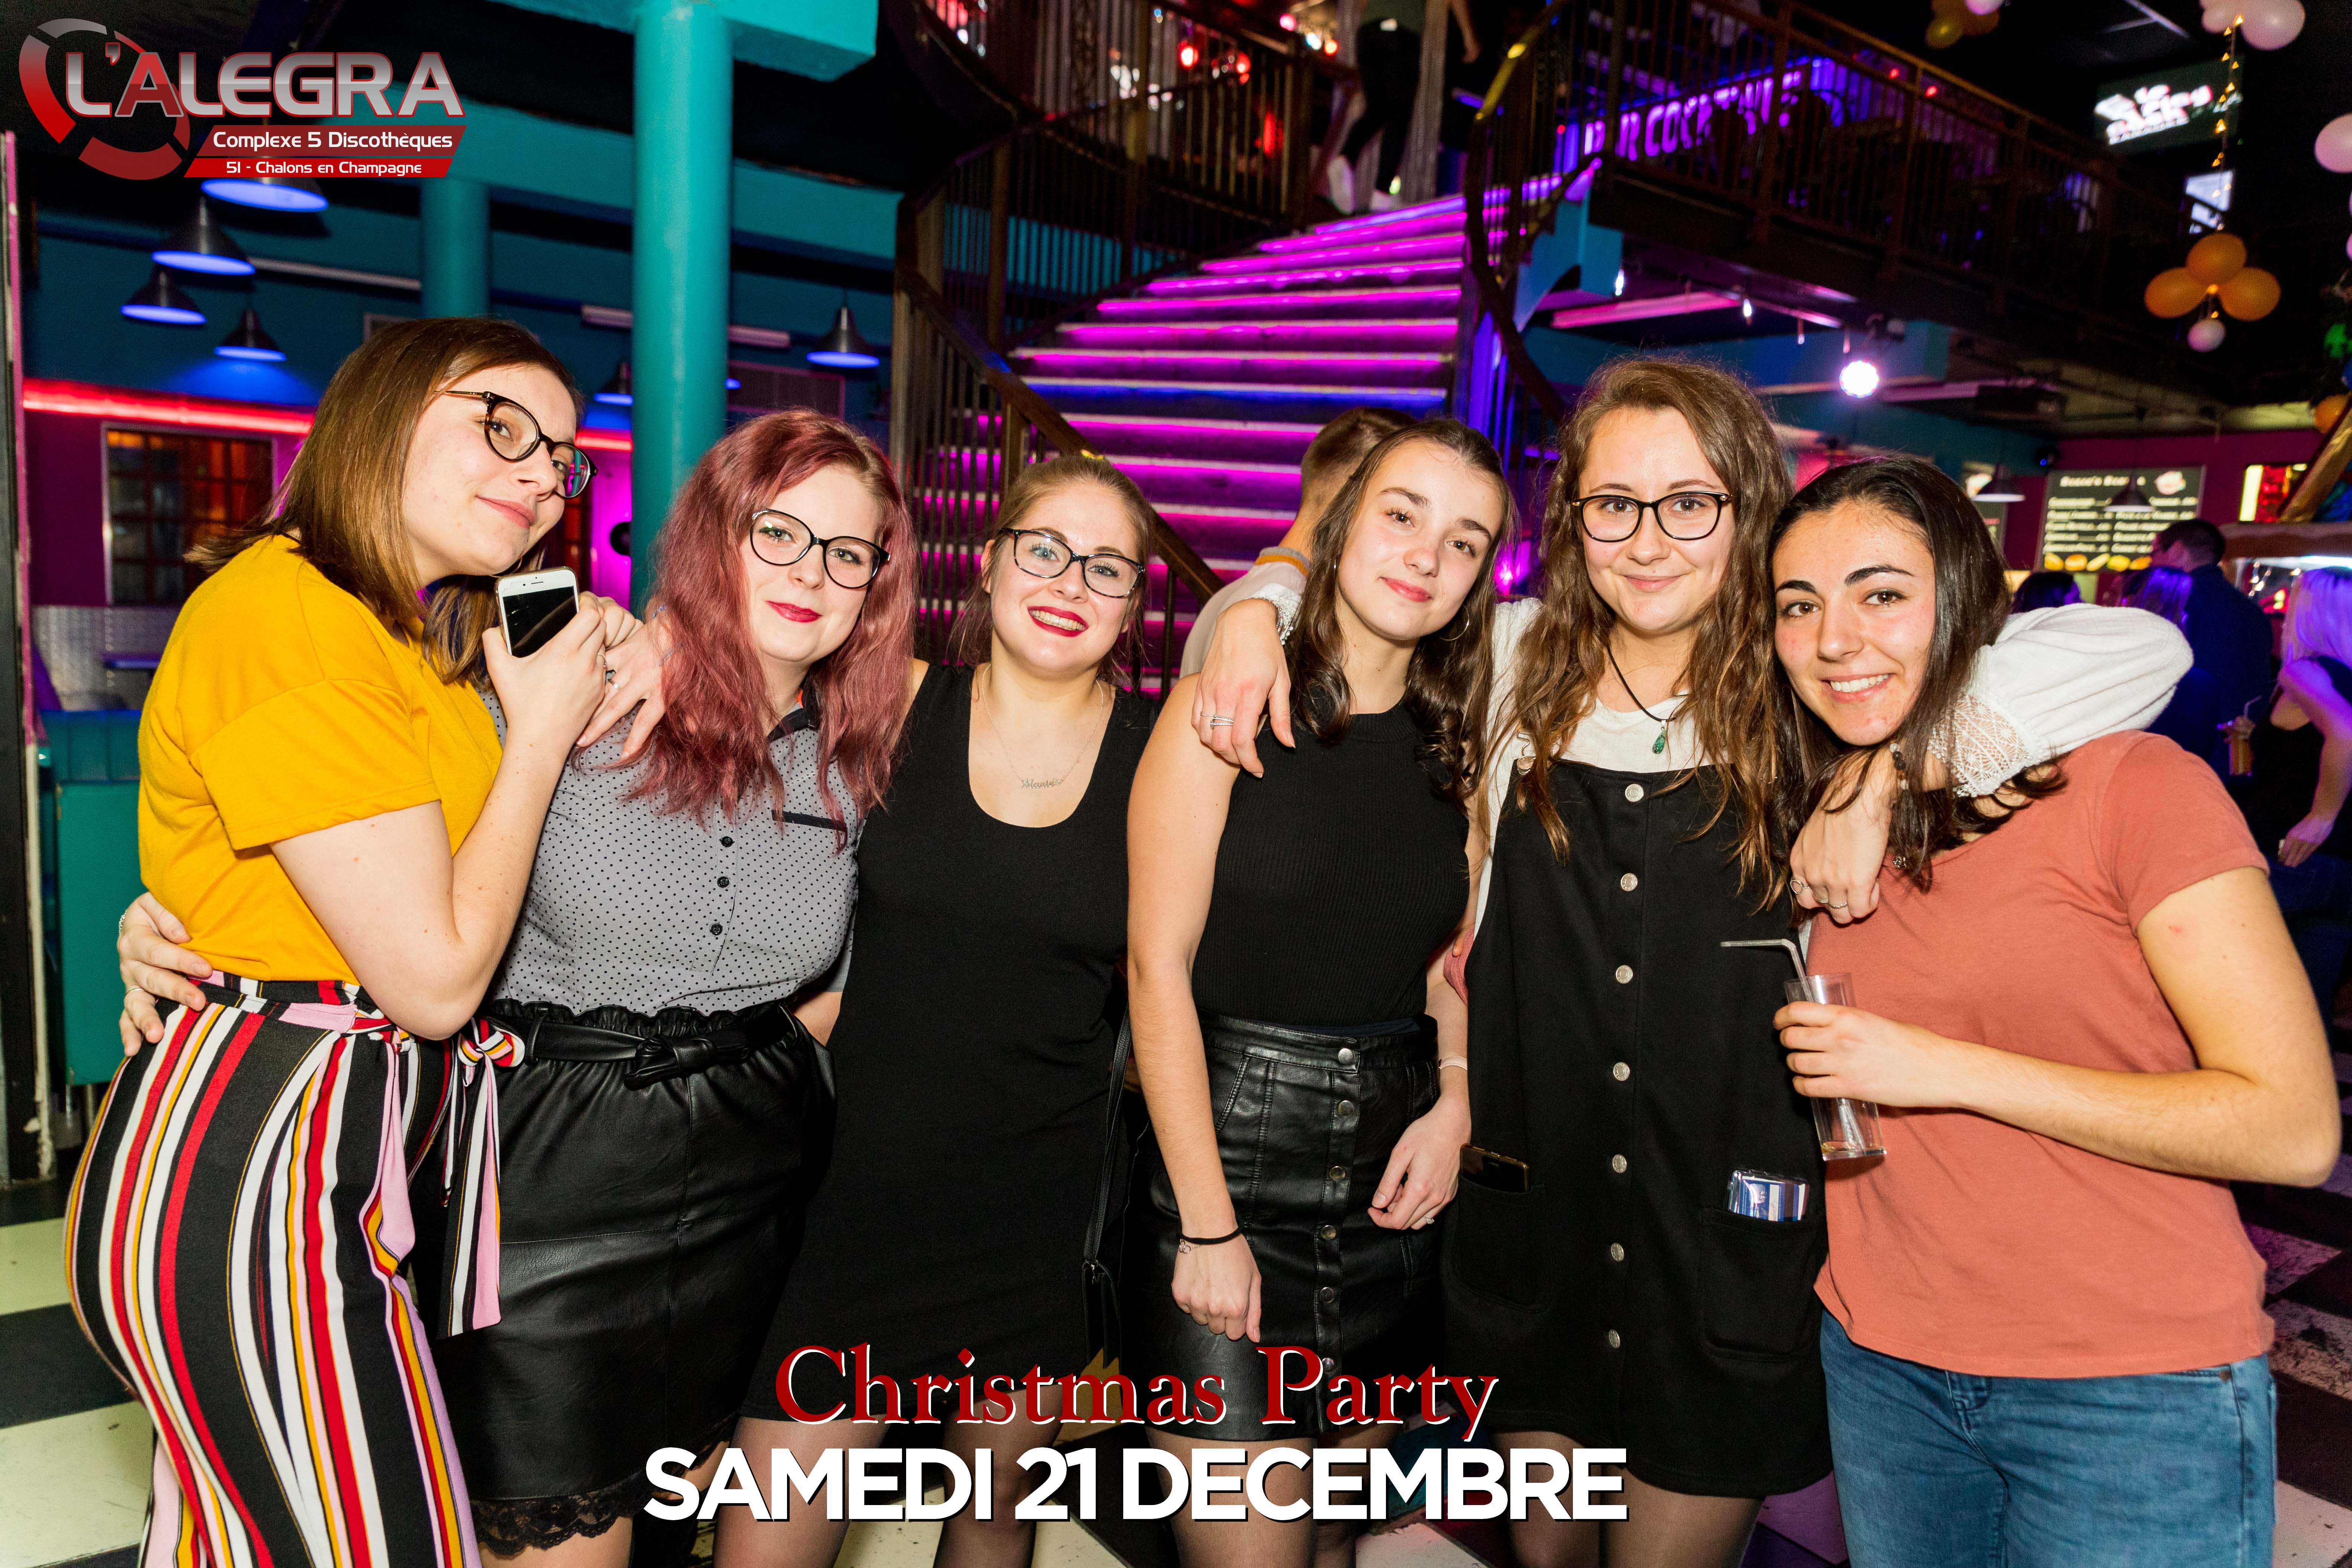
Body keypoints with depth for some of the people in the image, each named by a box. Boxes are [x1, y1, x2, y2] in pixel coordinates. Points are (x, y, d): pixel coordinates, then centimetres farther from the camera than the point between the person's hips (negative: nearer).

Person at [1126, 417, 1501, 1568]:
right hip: (1228, 1145, -5)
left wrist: (1455, 1103, -1)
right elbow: (1158, 966, -12)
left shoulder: (1453, 742, 7)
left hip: (1388, 1182, 5)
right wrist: (1208, 1225, -14)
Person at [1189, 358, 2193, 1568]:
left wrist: (1876, 780, -25)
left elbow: (2138, 650, -16)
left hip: (1736, 1249, -2)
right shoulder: (1515, 660, -1)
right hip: (1533, 1229, 3)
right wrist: (1254, 614, -9)